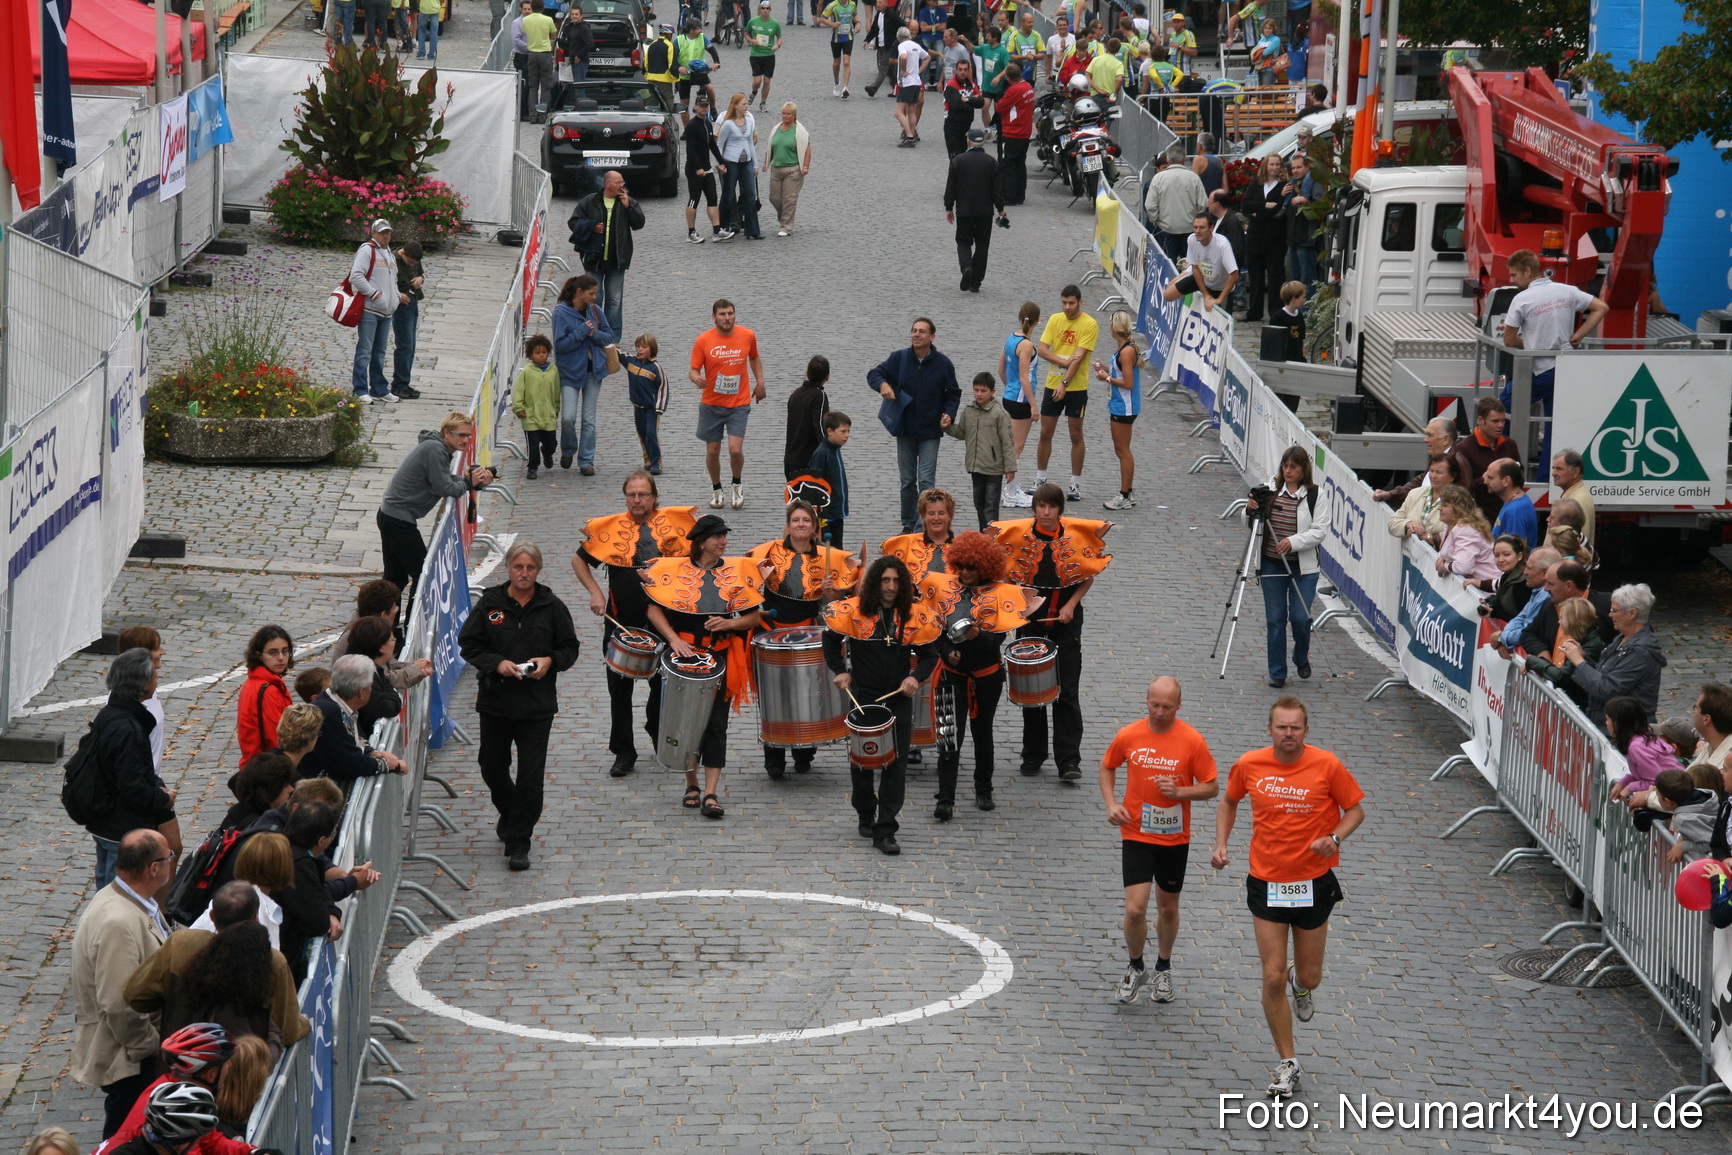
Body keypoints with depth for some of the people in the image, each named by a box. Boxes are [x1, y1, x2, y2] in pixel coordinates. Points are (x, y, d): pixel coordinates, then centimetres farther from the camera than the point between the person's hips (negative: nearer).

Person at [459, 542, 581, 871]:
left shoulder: (552, 607, -1)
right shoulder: (490, 604, -2)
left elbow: (570, 649, 6)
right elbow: (468, 644, 1)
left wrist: (550, 661, -14)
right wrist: (497, 663, -15)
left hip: (537, 705, -1)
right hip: (495, 702, 2)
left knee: (531, 775, -5)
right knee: (492, 768, 15)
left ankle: (518, 841, 4)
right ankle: (509, 812, 44)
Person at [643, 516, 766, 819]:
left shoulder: (737, 572, 2)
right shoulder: (675, 570, -2)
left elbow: (753, 617, 4)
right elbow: (654, 609, -2)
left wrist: (728, 623, -14)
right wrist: (673, 639, -15)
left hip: (720, 657, 0)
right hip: (684, 655, 0)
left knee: (716, 723, -5)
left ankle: (710, 795, -6)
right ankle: (691, 785, 24)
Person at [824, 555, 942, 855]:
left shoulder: (915, 615, -3)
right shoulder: (854, 611, -7)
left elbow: (929, 654, 5)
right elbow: (831, 639, 8)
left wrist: (916, 676, -12)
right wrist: (839, 670, -3)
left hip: (899, 699, 0)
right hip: (862, 696, 0)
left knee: (896, 764, -6)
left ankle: (885, 831, -6)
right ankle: (866, 816, 35)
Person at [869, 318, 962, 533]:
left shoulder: (943, 363, -5)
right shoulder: (899, 358, -3)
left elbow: (953, 393, 6)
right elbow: (874, 373, 1)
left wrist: (949, 414, -13)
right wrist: (882, 384, -23)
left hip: (930, 432, -2)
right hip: (904, 430, 2)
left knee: (926, 480, -9)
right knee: (907, 480, 12)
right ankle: (909, 524, 23)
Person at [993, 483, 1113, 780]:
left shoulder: (1076, 535, -6)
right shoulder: (1018, 535, -6)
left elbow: (1089, 577, 5)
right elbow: (1005, 575, 5)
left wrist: (1071, 604, -8)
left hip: (1066, 621, -1)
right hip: (1031, 619, 1)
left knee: (1067, 690, -3)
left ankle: (1069, 760, -1)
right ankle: (1033, 755, 21)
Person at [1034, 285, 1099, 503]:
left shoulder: (1090, 325, -9)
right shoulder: (1055, 320, 4)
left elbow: (1079, 356, -16)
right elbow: (1041, 350, -2)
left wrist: (1065, 383, -23)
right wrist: (1064, 362, -17)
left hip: (1076, 388, -4)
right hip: (1052, 384, 4)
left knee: (1076, 435, 4)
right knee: (1045, 433, 7)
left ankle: (1076, 485, 11)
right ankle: (1040, 480, 19)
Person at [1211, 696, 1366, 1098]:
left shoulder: (1326, 766, -12)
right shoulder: (1249, 765, -6)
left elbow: (1355, 809, 0)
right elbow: (1229, 801, 13)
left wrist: (1335, 838, -19)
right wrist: (1221, 844, 0)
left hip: (1313, 881, 0)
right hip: (1266, 881, 0)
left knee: (1308, 977, 9)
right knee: (1273, 978, -4)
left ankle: (1302, 983, 50)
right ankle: (1288, 1064, 10)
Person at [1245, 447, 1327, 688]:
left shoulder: (1316, 496, -5)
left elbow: (1318, 532, -9)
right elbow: (1254, 523, 10)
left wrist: (1293, 542, -23)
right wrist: (1251, 510, -12)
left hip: (1303, 567, -2)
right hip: (1271, 565, 3)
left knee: (1300, 617, -3)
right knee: (1275, 619, 4)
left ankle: (1302, 659, 26)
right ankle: (1277, 673, 12)